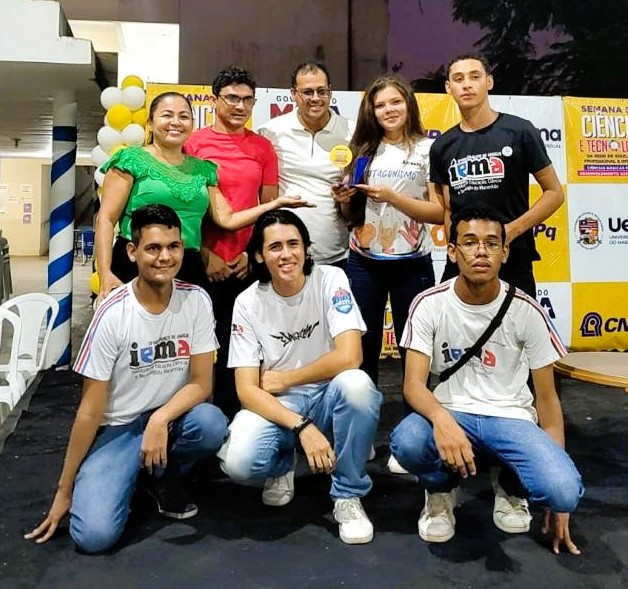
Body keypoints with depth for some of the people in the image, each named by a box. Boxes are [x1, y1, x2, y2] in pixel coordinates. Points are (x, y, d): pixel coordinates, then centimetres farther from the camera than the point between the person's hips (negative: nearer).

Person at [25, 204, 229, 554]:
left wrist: (160, 420, -28)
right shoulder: (113, 315, -17)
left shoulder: (197, 301, -10)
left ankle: (159, 476, 2)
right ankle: (130, 478, 13)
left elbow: (202, 383, -8)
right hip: (117, 428, -2)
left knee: (212, 424, -32)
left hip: (171, 416, 3)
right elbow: (91, 411, -12)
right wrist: (64, 490, -6)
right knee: (95, 535, -22)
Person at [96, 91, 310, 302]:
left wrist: (276, 203, 4)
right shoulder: (131, 160, 1)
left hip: (189, 269, 4)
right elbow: (106, 219, -4)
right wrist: (105, 274, -15)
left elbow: (226, 219, 12)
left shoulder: (203, 169, 14)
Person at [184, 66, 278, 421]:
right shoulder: (193, 144, 0)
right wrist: (204, 254, -8)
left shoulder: (263, 148, 7)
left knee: (236, 345, 8)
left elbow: (269, 205, 9)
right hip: (202, 263, -2)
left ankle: (229, 416, 22)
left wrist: (252, 252, -2)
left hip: (247, 265, 2)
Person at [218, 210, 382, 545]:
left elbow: (348, 357, -23)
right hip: (276, 405, 1)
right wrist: (302, 427, -26)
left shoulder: (331, 281, -12)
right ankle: (282, 467, 12)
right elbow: (247, 389, -13)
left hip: (329, 397, 0)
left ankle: (348, 496, -11)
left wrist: (284, 379, -12)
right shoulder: (248, 303, -9)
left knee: (356, 383, -36)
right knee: (237, 462, -28)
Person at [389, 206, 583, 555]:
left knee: (563, 491, -28)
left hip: (511, 418, 1)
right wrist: (441, 418, -39)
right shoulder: (429, 305, -8)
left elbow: (546, 397, 0)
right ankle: (441, 490, 4)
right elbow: (413, 384, -13)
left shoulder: (526, 311, -6)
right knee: (406, 443, -35)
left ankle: (510, 488, 12)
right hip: (450, 414, 0)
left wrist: (559, 494, -1)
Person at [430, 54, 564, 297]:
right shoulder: (442, 146, 8)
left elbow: (554, 193, 0)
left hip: (513, 261, -3)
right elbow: (447, 210, 11)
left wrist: (512, 230, -13)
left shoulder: (519, 131, -3)